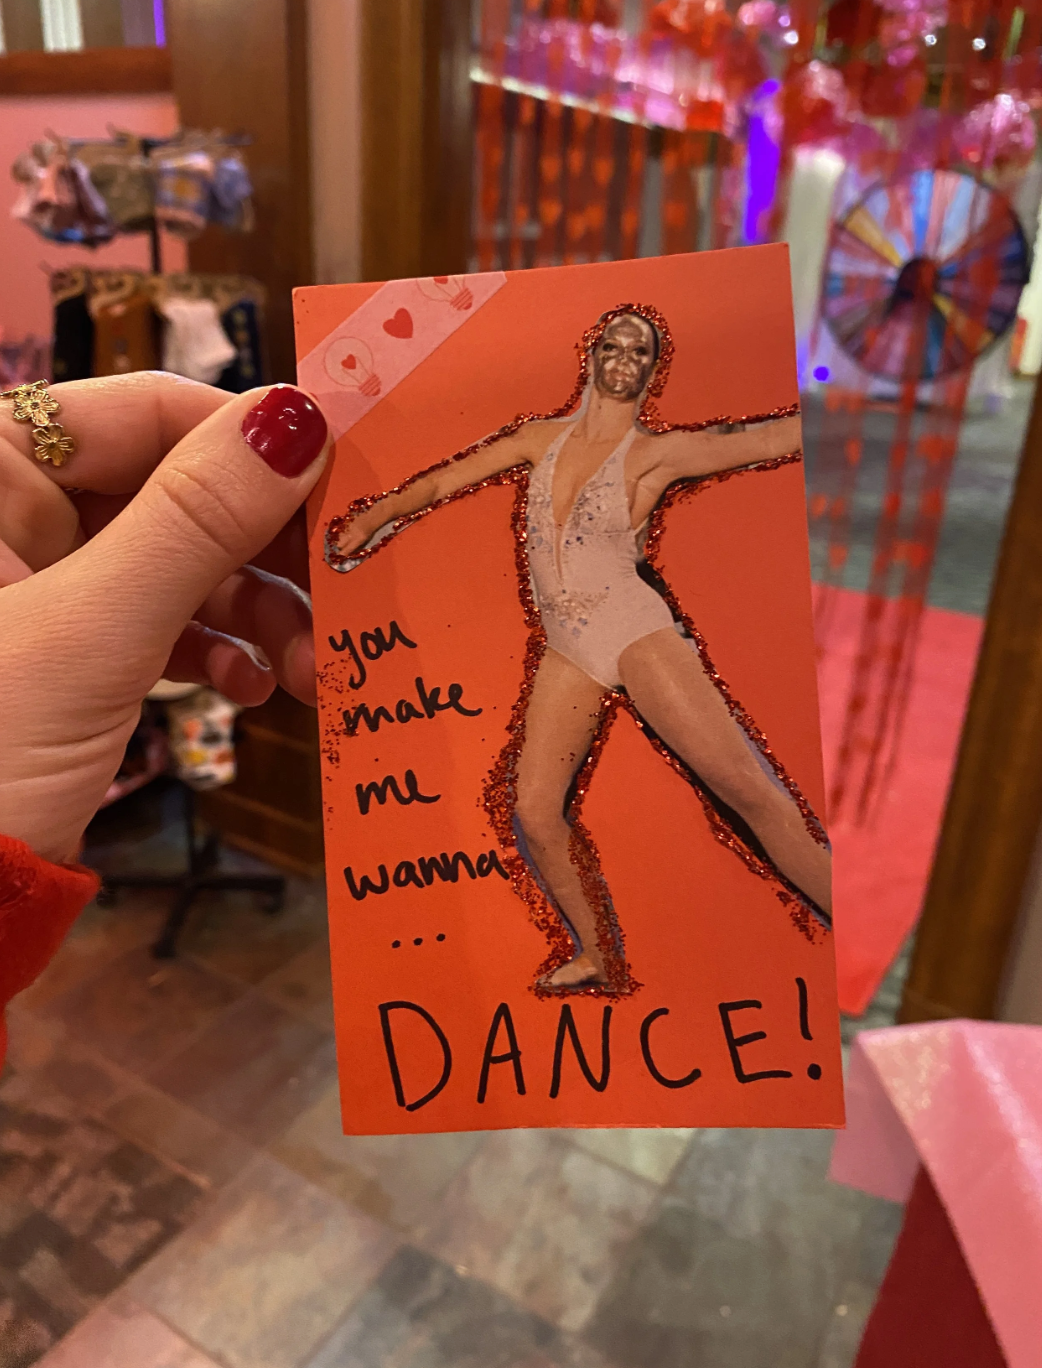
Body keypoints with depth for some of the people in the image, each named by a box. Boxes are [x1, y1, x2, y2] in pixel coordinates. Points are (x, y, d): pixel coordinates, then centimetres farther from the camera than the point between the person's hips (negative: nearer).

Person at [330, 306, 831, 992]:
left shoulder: (656, 453, -3)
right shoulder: (544, 437, 10)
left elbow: (773, 437, -8)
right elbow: (445, 480, 17)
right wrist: (372, 517, 14)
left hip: (635, 632, -5)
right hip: (567, 649, 5)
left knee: (750, 789, -11)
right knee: (534, 811, 1)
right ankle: (596, 958, 20)